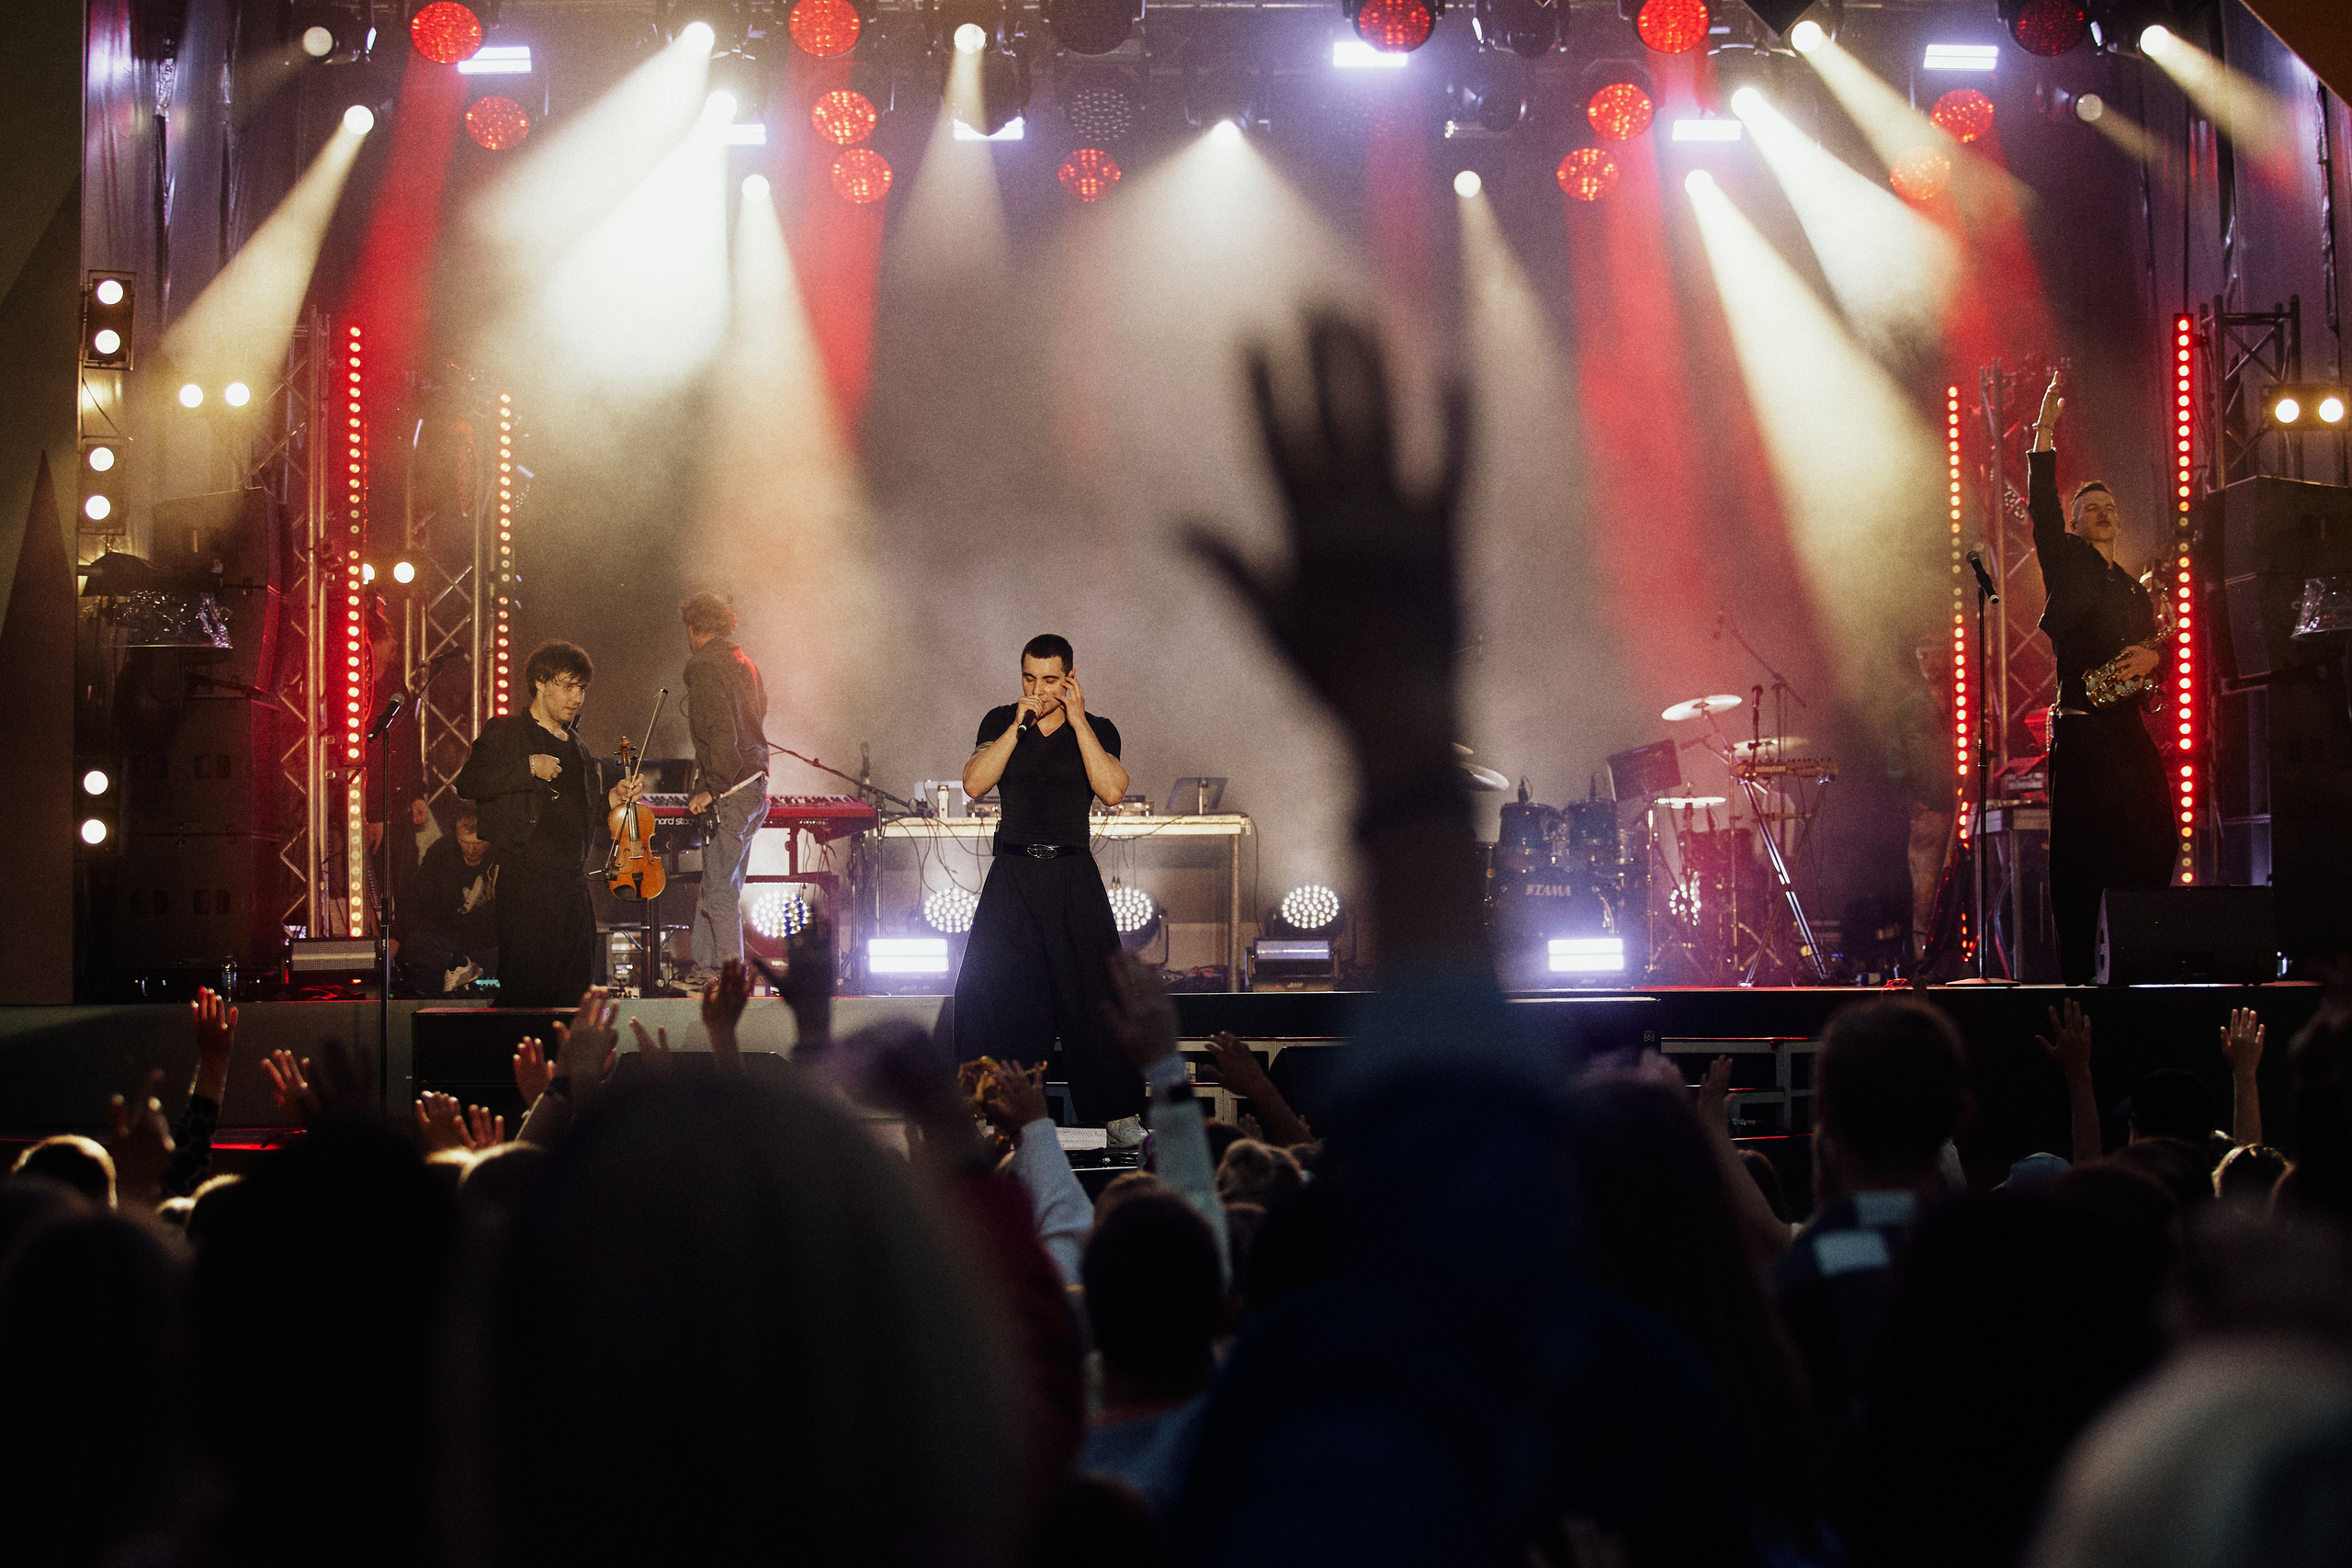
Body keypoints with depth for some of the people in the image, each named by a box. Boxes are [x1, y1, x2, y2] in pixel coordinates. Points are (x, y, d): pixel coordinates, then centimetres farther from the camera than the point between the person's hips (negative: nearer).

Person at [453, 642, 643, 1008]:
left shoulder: (576, 746, 21)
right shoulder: (506, 732, 1)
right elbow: (467, 783, -13)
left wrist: (613, 799, 9)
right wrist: (528, 768, -15)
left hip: (574, 886, 7)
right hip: (526, 884, -7)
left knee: (577, 985, 5)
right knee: (525, 988, -11)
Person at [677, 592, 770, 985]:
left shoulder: (705, 666, -11)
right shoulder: (746, 664, 17)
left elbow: (721, 731, -20)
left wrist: (712, 788, -18)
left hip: (729, 793, -9)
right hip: (755, 787, 9)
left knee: (721, 895, -5)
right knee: (715, 889, 14)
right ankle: (703, 968, 18)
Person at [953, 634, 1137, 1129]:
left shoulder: (1098, 730, 4)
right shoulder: (1000, 722, 7)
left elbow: (1111, 791, -13)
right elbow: (974, 783, -8)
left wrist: (1077, 721, -12)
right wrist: (1019, 726, -13)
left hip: (1073, 875, -1)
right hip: (1012, 876, 1)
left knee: (1094, 994, -6)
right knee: (986, 992, -4)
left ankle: (1119, 1114, 0)